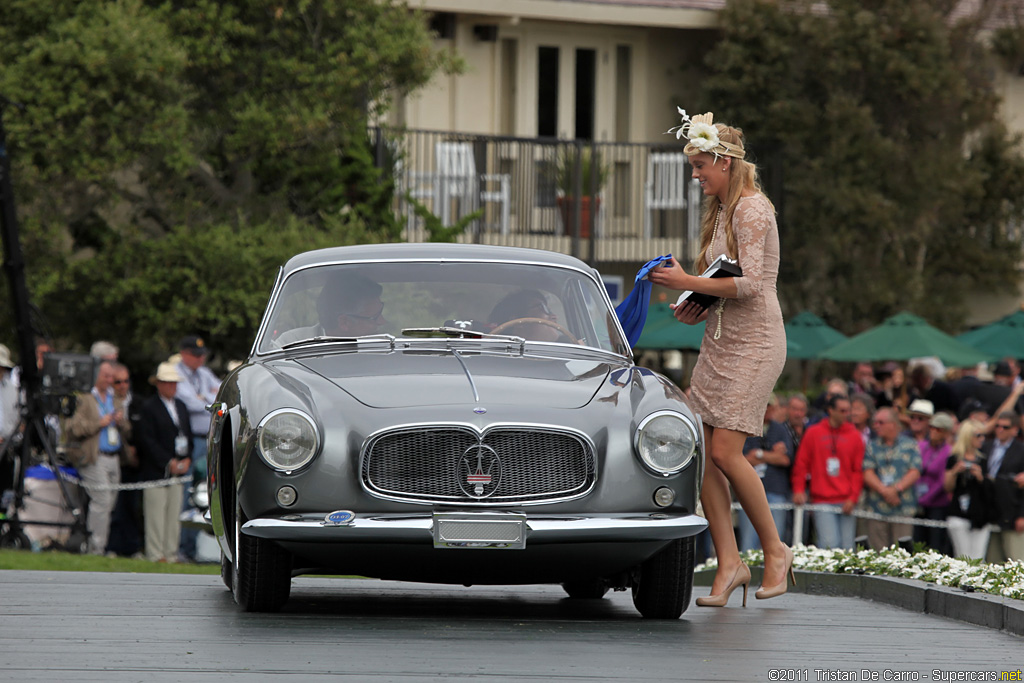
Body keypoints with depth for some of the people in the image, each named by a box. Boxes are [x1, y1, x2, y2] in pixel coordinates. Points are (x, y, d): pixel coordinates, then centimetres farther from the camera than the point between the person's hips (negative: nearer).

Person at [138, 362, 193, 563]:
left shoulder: (181, 406, 17)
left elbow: (188, 435, 20)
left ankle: (171, 554, 10)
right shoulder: (149, 407, -5)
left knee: (174, 515, 6)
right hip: (155, 471, -6)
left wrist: (186, 459, 3)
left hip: (178, 470, 6)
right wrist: (168, 462, -14)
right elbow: (147, 440, -11)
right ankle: (155, 555, -4)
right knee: (156, 514, -6)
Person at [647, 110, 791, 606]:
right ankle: (728, 561, -1)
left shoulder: (752, 209, -11)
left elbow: (749, 284, -20)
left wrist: (688, 282, -16)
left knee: (725, 450, -14)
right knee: (701, 450, -2)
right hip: (719, 341, 9)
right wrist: (697, 308, 7)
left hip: (754, 343, -9)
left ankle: (775, 550, 2)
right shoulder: (721, 211, 17)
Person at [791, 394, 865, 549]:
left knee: (847, 547, -1)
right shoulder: (813, 433, 7)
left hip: (846, 502, 2)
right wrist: (798, 489, 0)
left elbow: (858, 471, 8)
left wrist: (852, 498, -2)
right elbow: (801, 464, 10)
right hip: (822, 501, -2)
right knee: (830, 545, -16)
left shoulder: (854, 436, 10)